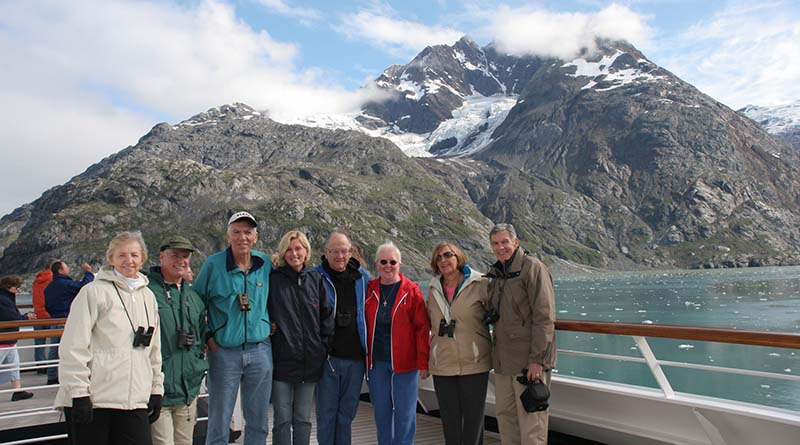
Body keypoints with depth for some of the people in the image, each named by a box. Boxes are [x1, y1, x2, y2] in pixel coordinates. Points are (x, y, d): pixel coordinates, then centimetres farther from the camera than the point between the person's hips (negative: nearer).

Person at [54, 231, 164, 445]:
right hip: (93, 401, -5)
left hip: (135, 402, 5)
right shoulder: (94, 291, -5)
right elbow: (74, 348, -9)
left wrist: (156, 389, 16)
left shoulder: (148, 297, 13)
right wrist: (79, 393, -12)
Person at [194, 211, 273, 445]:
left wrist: (272, 326, 7)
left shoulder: (266, 264, 2)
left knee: (258, 423, 12)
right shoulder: (213, 264, -6)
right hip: (224, 352, -2)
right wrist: (208, 337, -3)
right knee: (219, 423, 6)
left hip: (260, 350, 3)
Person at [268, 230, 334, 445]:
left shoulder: (316, 279, 6)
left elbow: (327, 315, 8)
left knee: (303, 419, 13)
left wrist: (324, 347, 2)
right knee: (282, 420, 4)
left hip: (310, 362, 3)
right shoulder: (274, 279, -2)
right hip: (282, 361, -2)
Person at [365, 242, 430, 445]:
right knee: (381, 412, 11)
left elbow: (422, 328, -4)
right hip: (376, 362, 3)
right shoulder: (369, 289, 6)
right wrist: (364, 357, 6)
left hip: (404, 362, -3)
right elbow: (363, 326, 11)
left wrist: (423, 362, -8)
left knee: (404, 413, 3)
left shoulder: (411, 290, -3)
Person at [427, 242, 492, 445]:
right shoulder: (434, 289, 8)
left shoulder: (479, 284, -6)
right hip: (442, 365, 4)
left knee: (473, 418, 7)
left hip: (474, 364, -4)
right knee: (449, 420, 12)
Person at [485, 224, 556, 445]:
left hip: (528, 360, -8)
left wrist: (537, 359, -20)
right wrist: (496, 353, 15)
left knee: (531, 419, -2)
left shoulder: (533, 267, -9)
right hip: (503, 360, 8)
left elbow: (544, 317, -15)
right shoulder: (496, 274, 16)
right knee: (505, 415, 15)